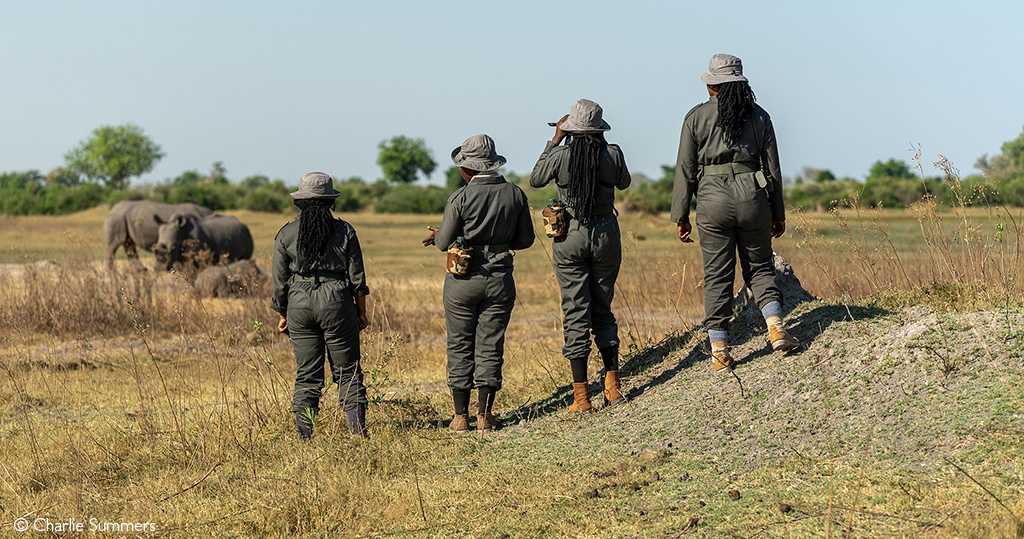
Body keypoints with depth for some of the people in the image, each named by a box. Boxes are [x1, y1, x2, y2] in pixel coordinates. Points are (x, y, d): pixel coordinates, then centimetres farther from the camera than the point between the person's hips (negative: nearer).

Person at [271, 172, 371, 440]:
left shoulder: (286, 234, 1)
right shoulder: (345, 231, -1)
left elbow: (280, 280, 4)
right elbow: (357, 277, 1)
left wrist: (283, 315, 15)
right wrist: (361, 312, 11)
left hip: (300, 304, 1)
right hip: (337, 302, -1)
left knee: (306, 375, 7)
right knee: (347, 371, 7)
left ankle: (305, 436, 6)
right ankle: (357, 430, 2)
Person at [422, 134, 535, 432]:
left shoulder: (460, 198, -14)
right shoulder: (515, 194, -2)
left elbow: (444, 242, -7)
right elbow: (525, 239, 7)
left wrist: (438, 235, 15)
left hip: (463, 280, -3)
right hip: (500, 278, 3)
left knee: (460, 346, 8)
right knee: (490, 346, 9)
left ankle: (461, 416, 9)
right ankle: (485, 415, 7)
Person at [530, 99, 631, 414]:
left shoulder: (561, 156, -12)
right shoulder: (612, 154, -7)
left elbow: (535, 180, 8)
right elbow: (623, 182, 14)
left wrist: (555, 140, 9)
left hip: (570, 237, -2)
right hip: (606, 234, 2)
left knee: (575, 314, 3)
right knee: (603, 310, 18)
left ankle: (582, 398, 1)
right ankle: (613, 385, 15)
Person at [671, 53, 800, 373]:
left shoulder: (696, 117, 2)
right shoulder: (759, 116, 7)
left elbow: (685, 170, 1)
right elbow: (773, 167, 7)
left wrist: (681, 217, 6)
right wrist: (778, 213, 15)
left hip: (713, 200, -1)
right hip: (752, 196, 1)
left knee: (717, 277, 4)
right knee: (760, 267, 17)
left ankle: (719, 351, 3)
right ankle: (776, 327, -2)